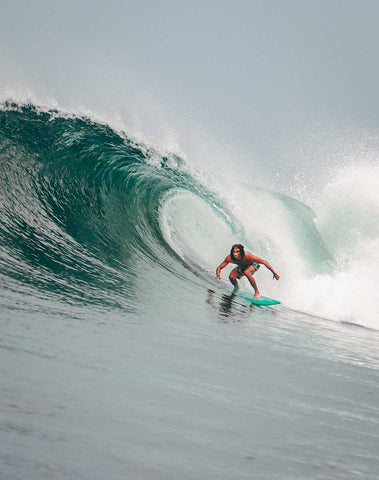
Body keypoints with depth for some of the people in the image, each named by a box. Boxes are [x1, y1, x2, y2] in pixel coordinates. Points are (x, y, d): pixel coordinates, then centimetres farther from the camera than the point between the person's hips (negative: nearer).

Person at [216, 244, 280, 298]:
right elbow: (219, 268, -19)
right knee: (231, 277, -19)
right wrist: (218, 274, -42)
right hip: (241, 266, 4)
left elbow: (265, 262, -34)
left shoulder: (248, 256, -41)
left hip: (253, 264, -4)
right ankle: (236, 287, 19)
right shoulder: (230, 258, -31)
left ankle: (257, 292, -22)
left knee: (246, 272, -36)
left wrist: (274, 273, -33)